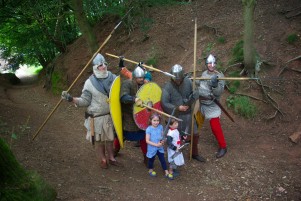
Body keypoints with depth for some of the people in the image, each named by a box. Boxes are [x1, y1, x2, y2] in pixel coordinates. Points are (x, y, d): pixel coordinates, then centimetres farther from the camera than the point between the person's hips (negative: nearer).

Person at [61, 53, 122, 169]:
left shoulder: (113, 78, -3)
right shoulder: (89, 83, -11)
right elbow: (85, 101, -9)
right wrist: (71, 98, -21)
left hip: (111, 115, 3)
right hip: (97, 117, -3)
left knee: (110, 138, 17)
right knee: (99, 140, 11)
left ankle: (111, 158, 36)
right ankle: (103, 160, 32)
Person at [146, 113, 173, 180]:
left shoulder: (160, 127, -7)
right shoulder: (149, 129, -20)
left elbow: (162, 136, 6)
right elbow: (147, 140, -19)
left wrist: (162, 141, -15)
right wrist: (156, 144, -24)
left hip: (160, 148, 3)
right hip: (152, 148, -3)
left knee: (163, 160, 10)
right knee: (151, 160, 18)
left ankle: (167, 173, 22)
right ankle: (150, 170, 43)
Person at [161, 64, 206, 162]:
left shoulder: (188, 81, -8)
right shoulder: (167, 87, -18)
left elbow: (195, 92, 2)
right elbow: (164, 103, -19)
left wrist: (191, 100, -20)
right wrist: (177, 108, -25)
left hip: (188, 114, 4)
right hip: (176, 116, -4)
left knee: (195, 134, 17)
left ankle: (195, 154, 43)